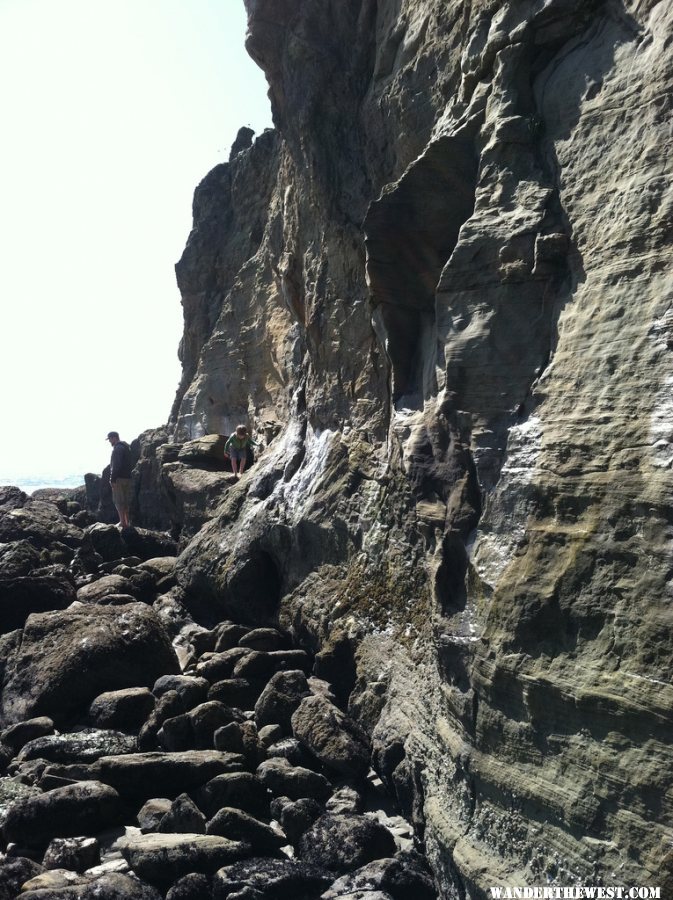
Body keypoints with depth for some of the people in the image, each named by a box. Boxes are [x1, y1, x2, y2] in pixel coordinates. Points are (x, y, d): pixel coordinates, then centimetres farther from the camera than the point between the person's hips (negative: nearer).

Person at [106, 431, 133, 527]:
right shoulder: (126, 447, 18)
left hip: (119, 478, -9)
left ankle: (123, 522, -7)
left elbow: (116, 465, -19)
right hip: (127, 478, 9)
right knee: (126, 501, 13)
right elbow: (130, 464, 20)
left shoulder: (118, 448, -12)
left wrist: (112, 479, -18)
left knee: (118, 501, -6)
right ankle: (127, 522, 16)